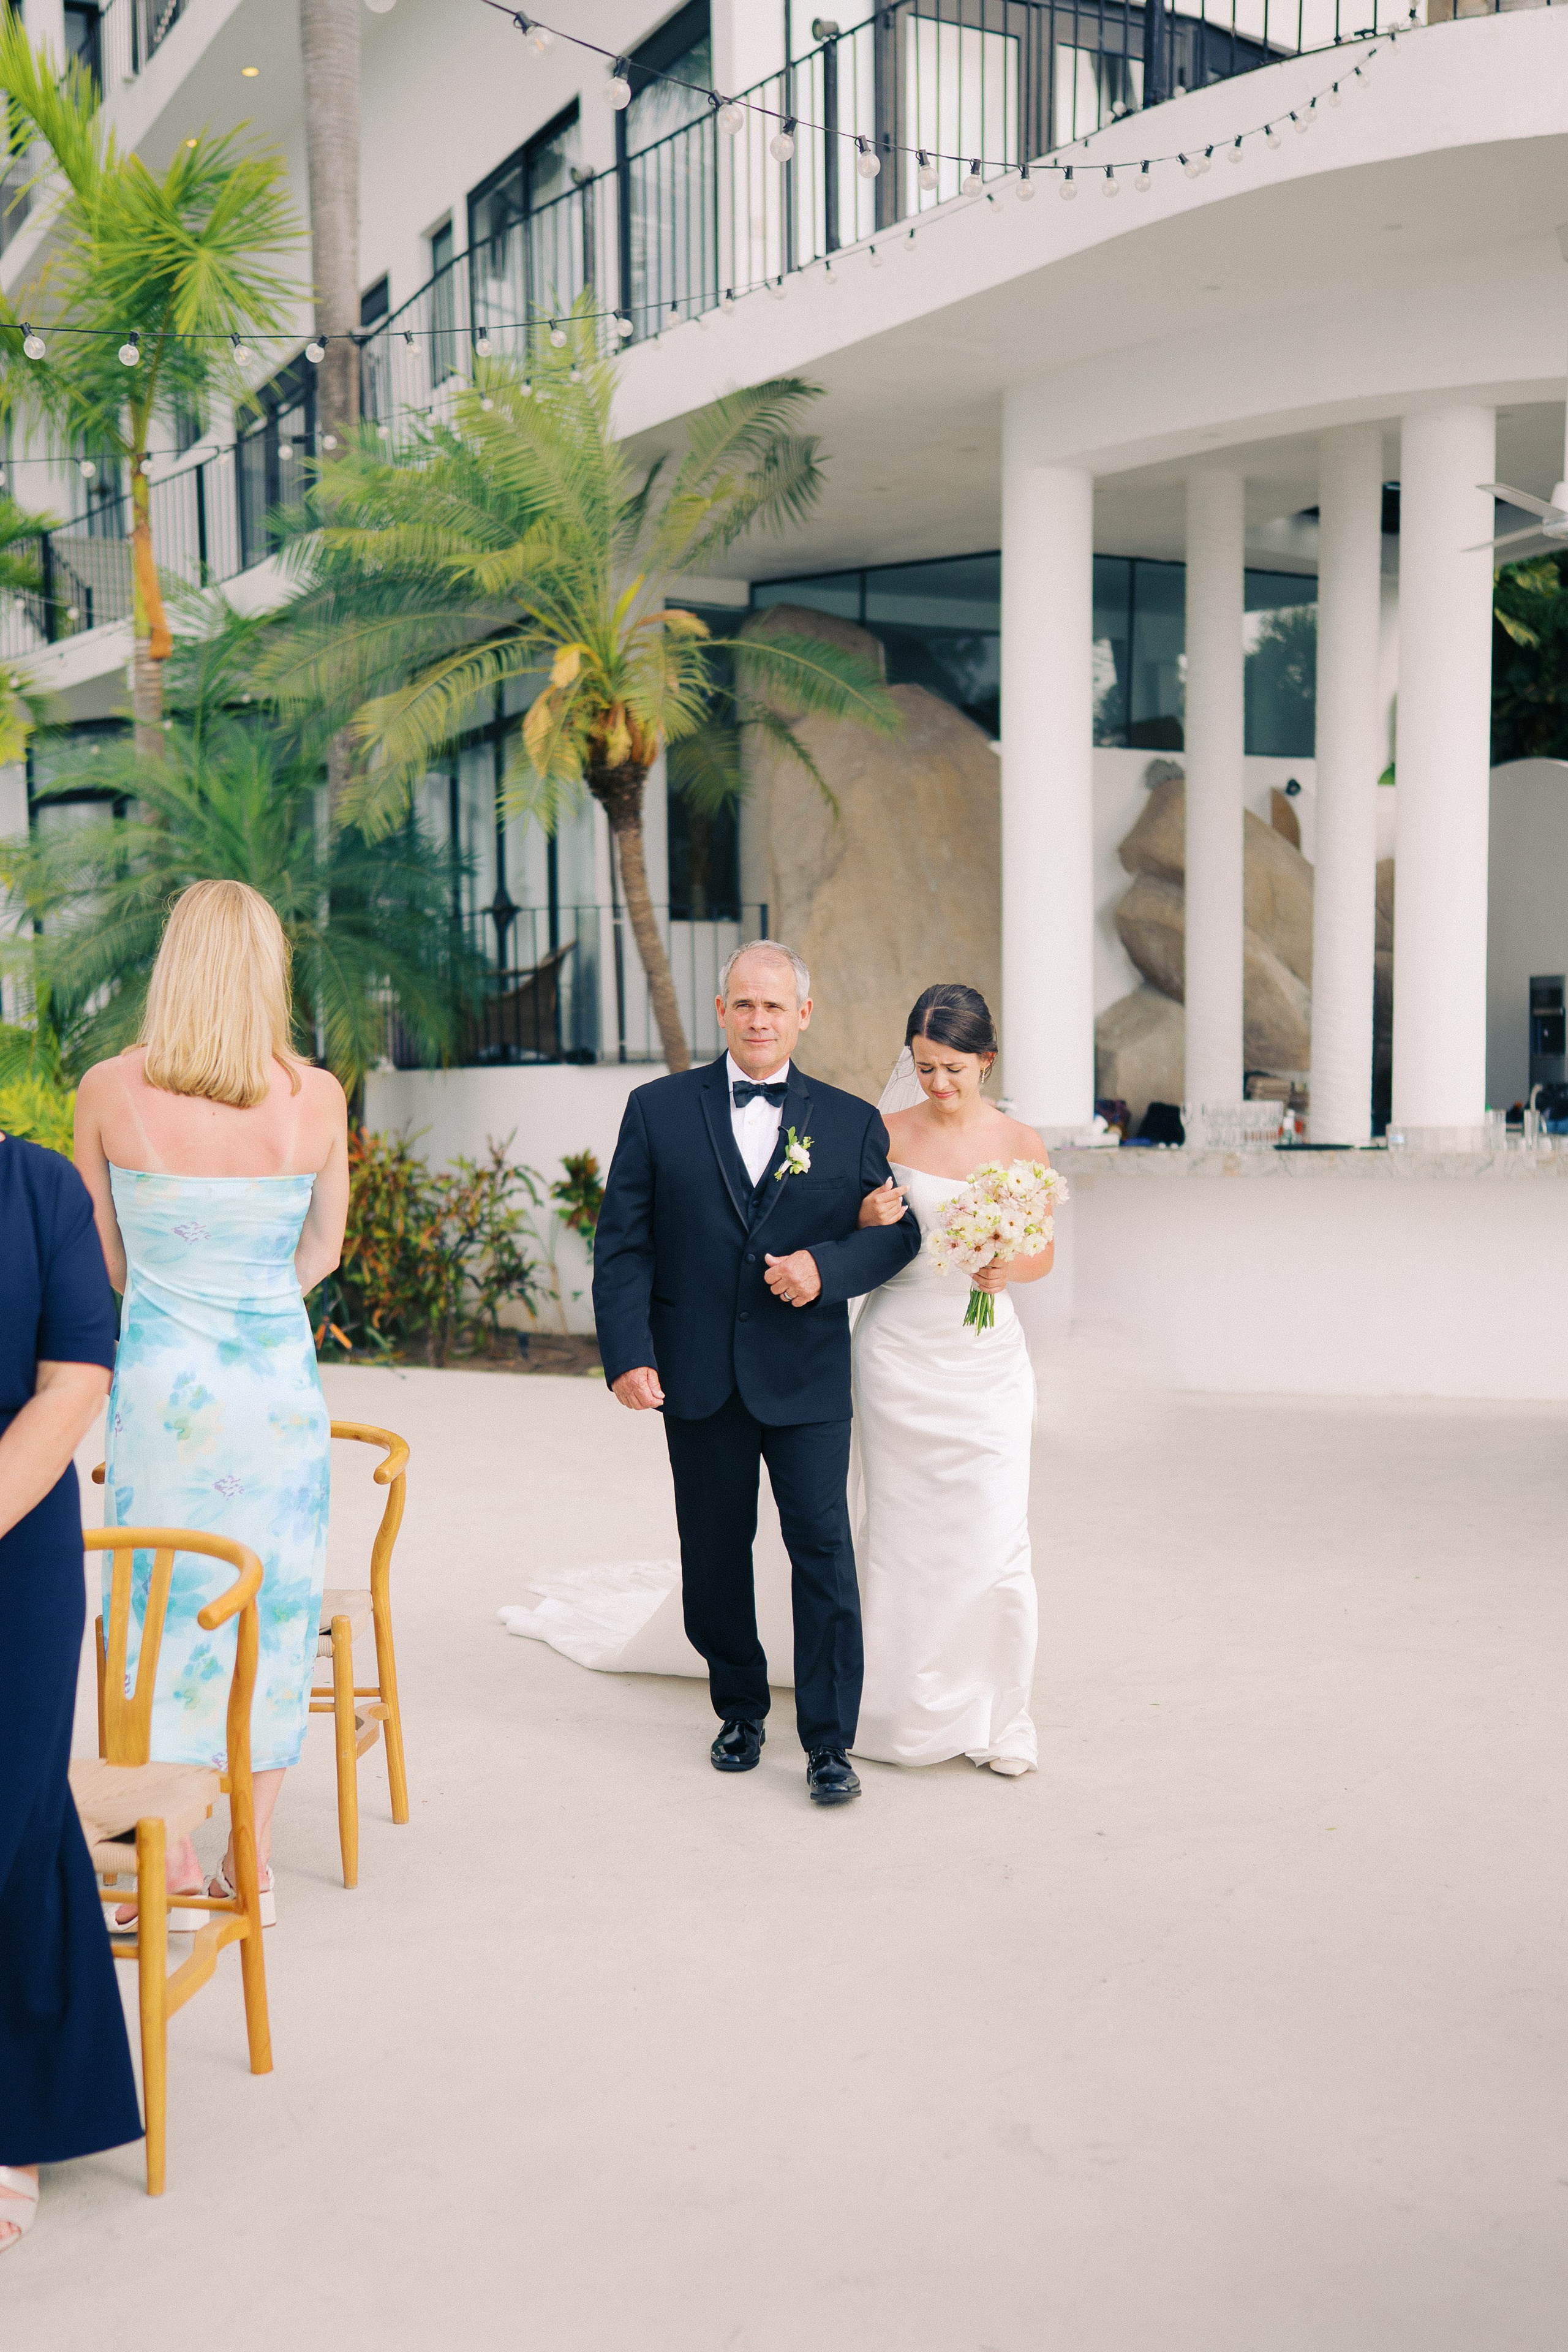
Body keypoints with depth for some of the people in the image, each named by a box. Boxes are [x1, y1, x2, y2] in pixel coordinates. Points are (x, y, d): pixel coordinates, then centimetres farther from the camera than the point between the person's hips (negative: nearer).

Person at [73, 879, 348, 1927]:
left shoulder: (110, 1091, -8)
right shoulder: (317, 1096, -7)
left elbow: (106, 1258, 4)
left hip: (162, 1380, -1)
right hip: (280, 1379, 1)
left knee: (166, 1608, 10)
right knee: (272, 1604, 11)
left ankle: (175, 1868, 16)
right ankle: (254, 1861, 21)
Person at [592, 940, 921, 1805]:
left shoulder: (851, 1123, 5)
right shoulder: (658, 1110, 3)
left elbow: (894, 1232, 6)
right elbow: (623, 1244, 0)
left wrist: (827, 1267, -14)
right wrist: (629, 1354, -10)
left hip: (807, 1378, -1)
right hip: (698, 1377, 1)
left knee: (824, 1552, -4)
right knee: (713, 1557, 12)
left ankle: (829, 1743, 6)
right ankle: (740, 1710, 32)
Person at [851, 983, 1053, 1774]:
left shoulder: (1021, 1145, 1)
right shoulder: (888, 1133, -1)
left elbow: (1043, 1253, 9)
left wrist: (1007, 1269, -13)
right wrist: (868, 1221, -16)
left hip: (985, 1359, 0)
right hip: (900, 1352, 0)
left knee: (995, 1538, -4)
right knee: (901, 1532, 5)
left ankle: (997, 1720, 12)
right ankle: (904, 1710, 20)